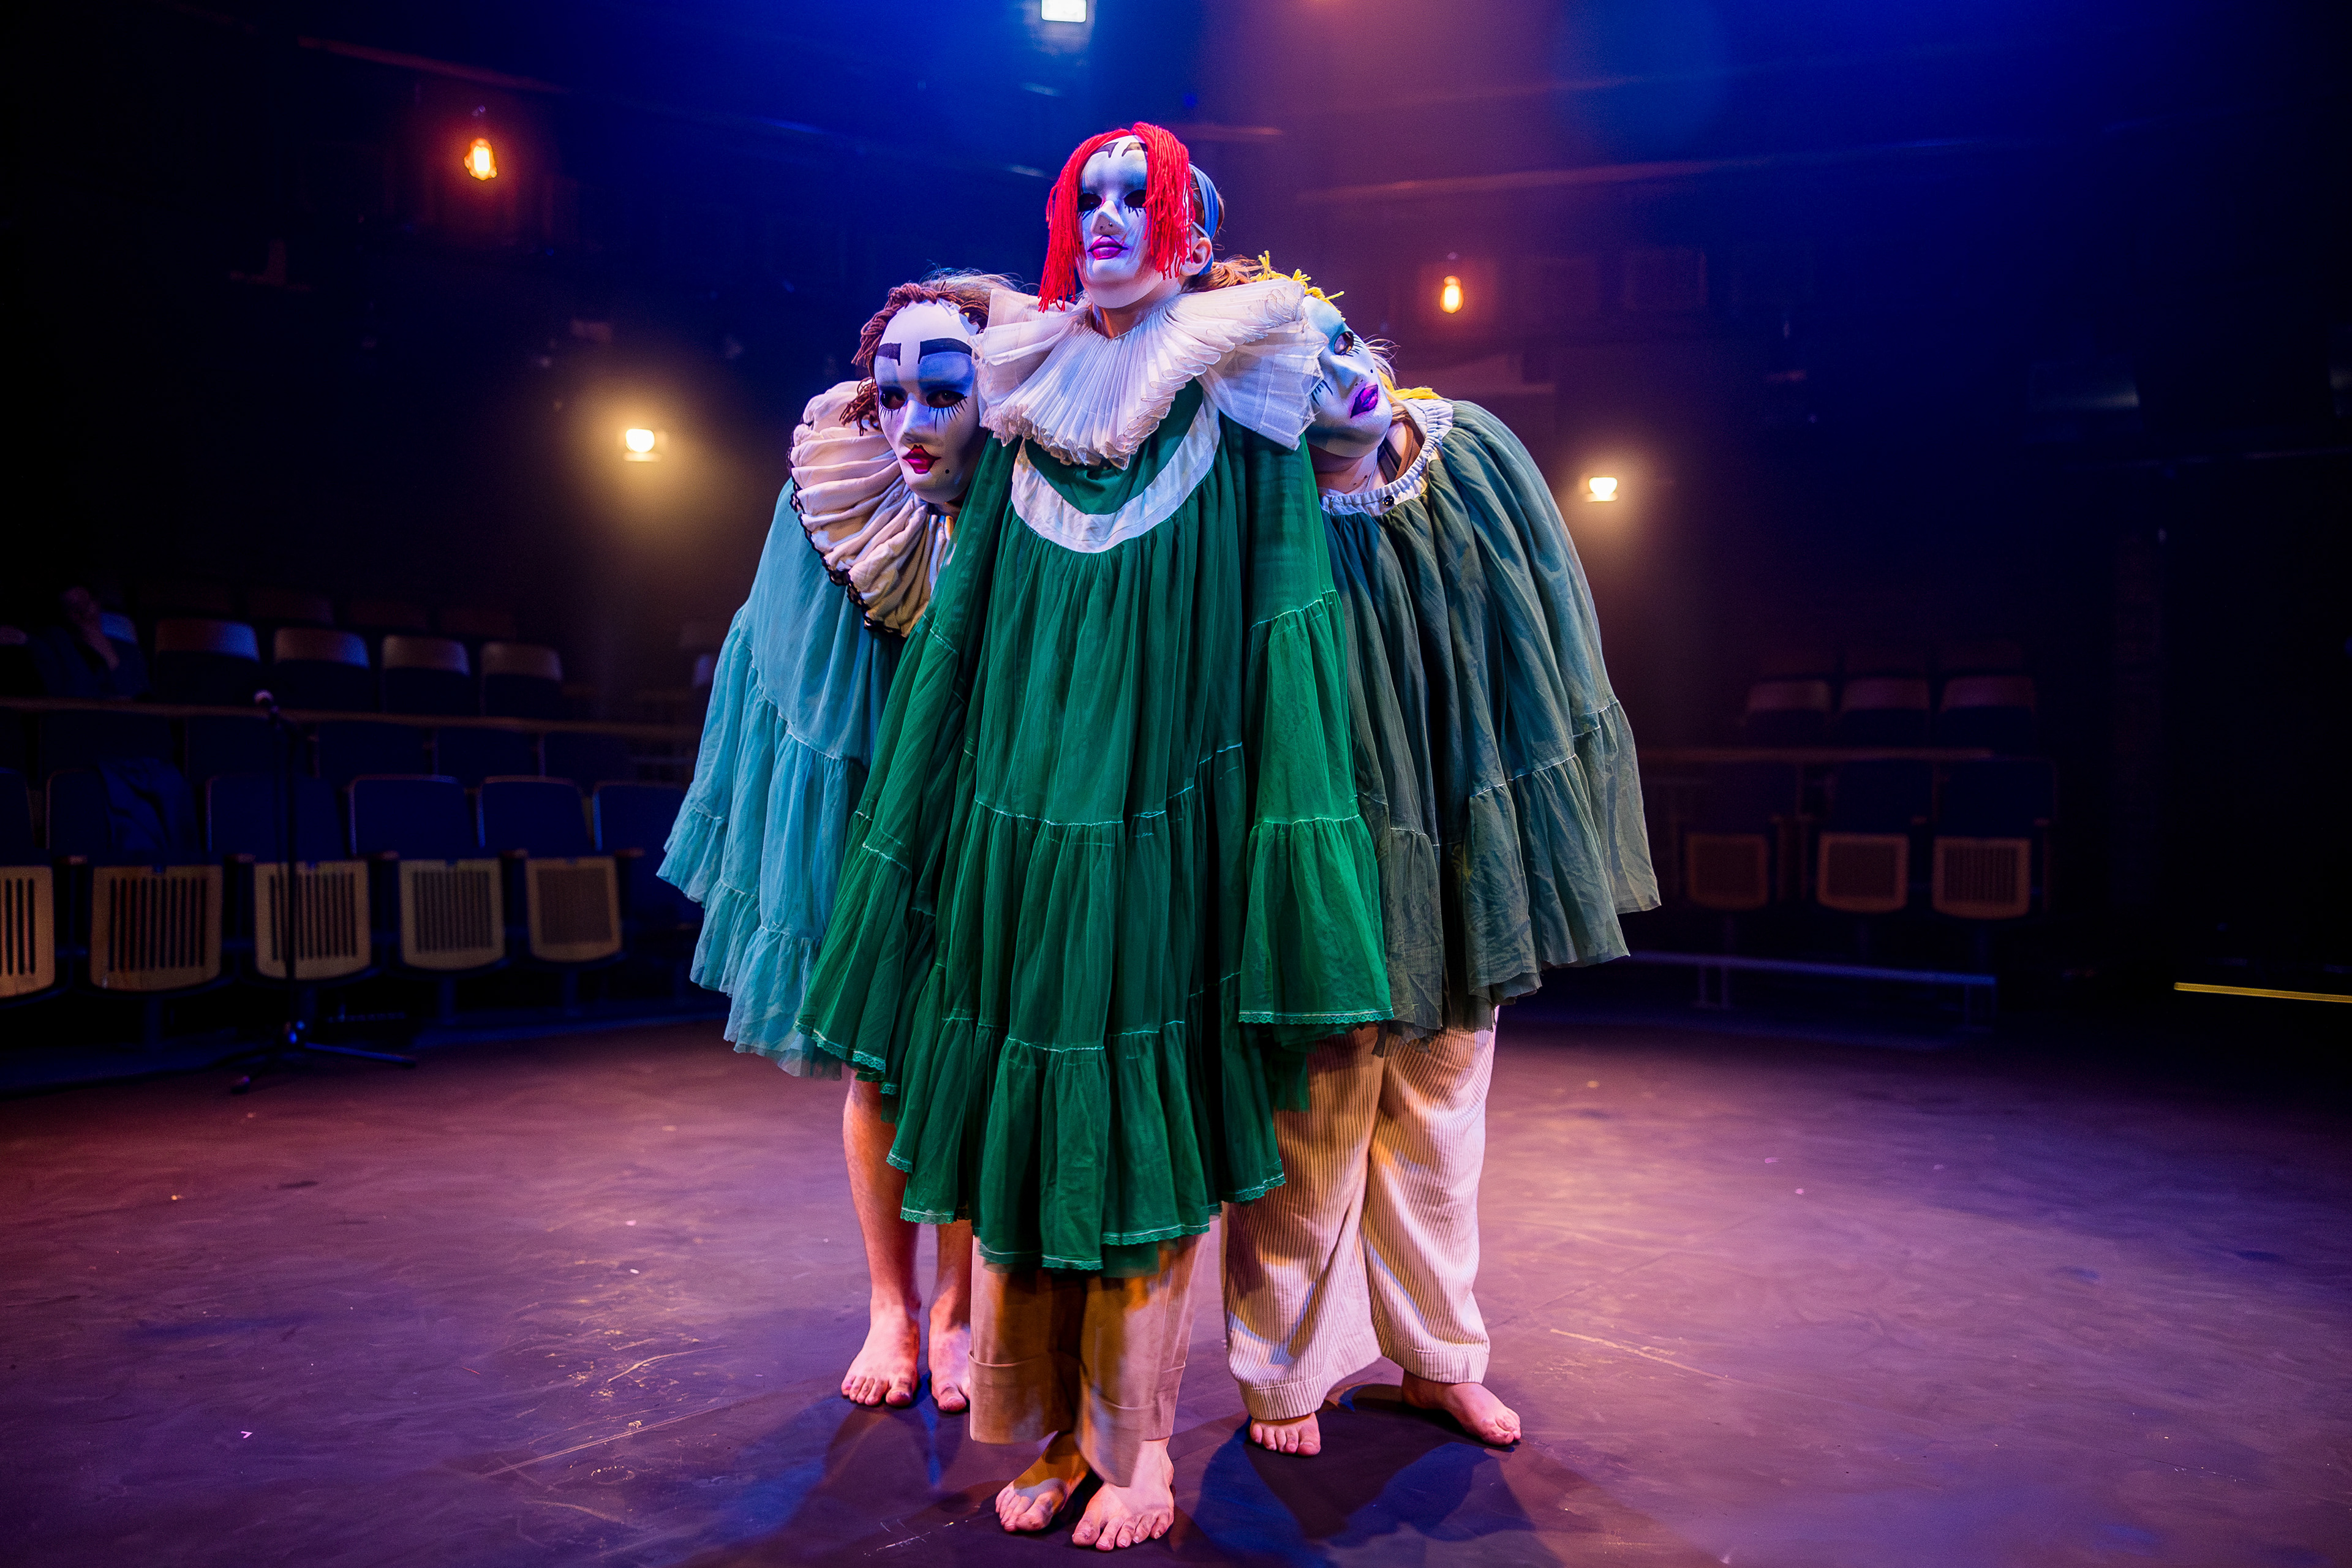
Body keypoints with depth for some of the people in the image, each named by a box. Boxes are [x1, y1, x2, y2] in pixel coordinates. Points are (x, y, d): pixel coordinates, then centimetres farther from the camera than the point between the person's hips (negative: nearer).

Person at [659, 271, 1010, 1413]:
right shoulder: (822, 505, -9)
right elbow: (771, 673, 3)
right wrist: (759, 835, 5)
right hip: (851, 824, 2)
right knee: (873, 1063, 9)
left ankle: (955, 1307, 24)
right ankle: (890, 1307, 26)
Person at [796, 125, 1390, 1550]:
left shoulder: (1235, 397, 2)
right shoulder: (1030, 393, 12)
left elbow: (1285, 621, -2)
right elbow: (970, 622, 13)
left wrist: (1285, 849, -10)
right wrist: (949, 832, 9)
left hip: (1168, 809, -3)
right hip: (1029, 803, 4)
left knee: (1152, 1113, 0)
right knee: (1027, 1102, 5)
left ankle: (1141, 1442, 16)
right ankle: (1057, 1425, 21)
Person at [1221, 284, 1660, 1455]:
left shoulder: (1479, 456, 0)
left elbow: (1542, 648, 9)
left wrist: (1556, 804, 11)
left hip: (1470, 857, 6)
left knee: (1441, 1107, 18)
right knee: (1315, 1130, 6)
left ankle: (1437, 1354, 36)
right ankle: (1285, 1376, 27)